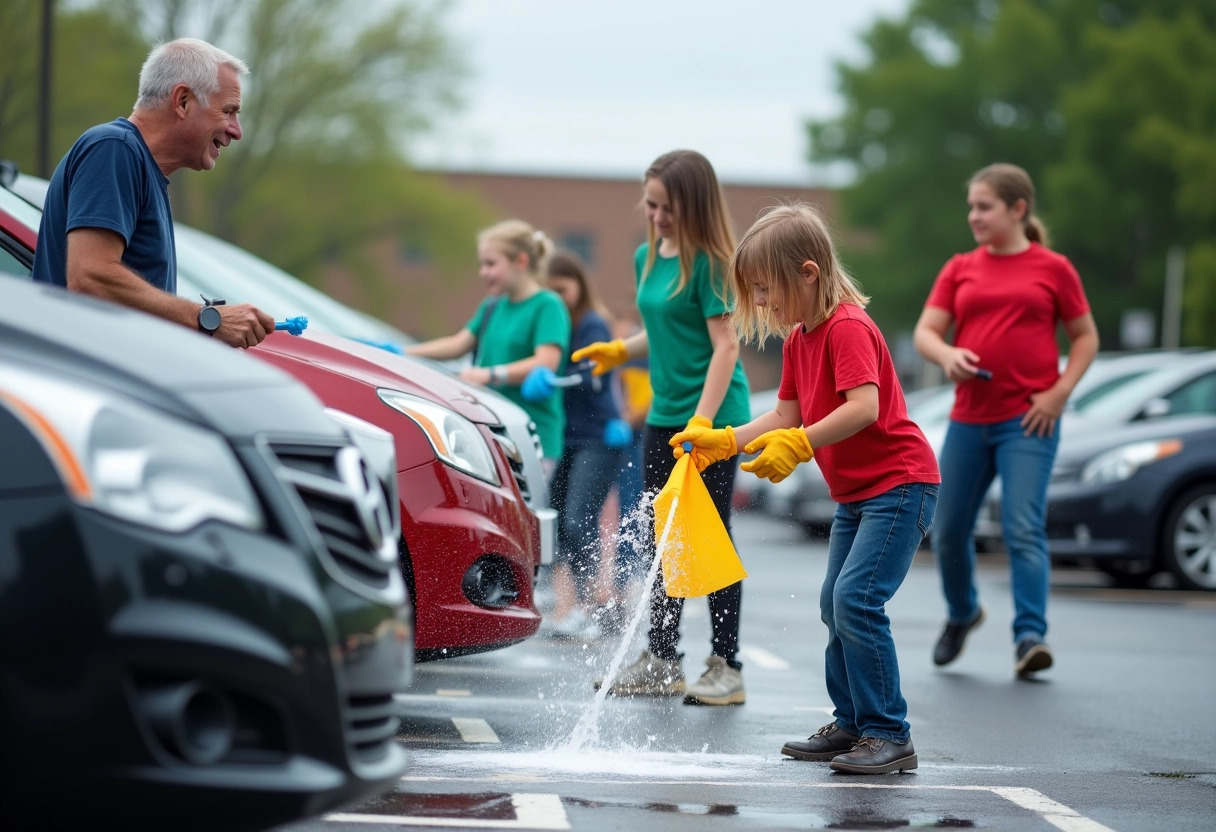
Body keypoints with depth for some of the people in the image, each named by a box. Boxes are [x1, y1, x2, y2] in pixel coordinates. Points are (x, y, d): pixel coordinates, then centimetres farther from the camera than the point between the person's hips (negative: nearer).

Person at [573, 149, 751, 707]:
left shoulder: (709, 262, -13)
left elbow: (724, 345, -18)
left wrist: (703, 420, -26)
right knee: (660, 537, 12)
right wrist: (620, 351, 4)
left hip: (712, 417, -8)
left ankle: (726, 667, 4)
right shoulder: (647, 257, 10)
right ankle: (661, 661, 21)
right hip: (663, 416, 8)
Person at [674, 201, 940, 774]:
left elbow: (864, 408, -31)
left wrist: (798, 445, -34)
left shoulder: (848, 327, -19)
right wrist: (723, 441, 1)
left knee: (856, 599, -19)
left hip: (899, 485, -11)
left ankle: (890, 736, -14)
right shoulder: (798, 339, 11)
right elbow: (787, 418, 11)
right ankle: (851, 725, 25)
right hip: (855, 493, 11)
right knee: (835, 606, 13)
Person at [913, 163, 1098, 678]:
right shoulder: (960, 270, 10)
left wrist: (1060, 392, -7)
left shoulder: (1052, 269, 2)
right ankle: (962, 613, 36)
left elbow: (1085, 337, 7)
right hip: (969, 419, 4)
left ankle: (1030, 636, -13)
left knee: (1023, 529, -14)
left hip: (1028, 421, -4)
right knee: (949, 531, 11)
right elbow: (925, 333, 5)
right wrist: (947, 355, -18)